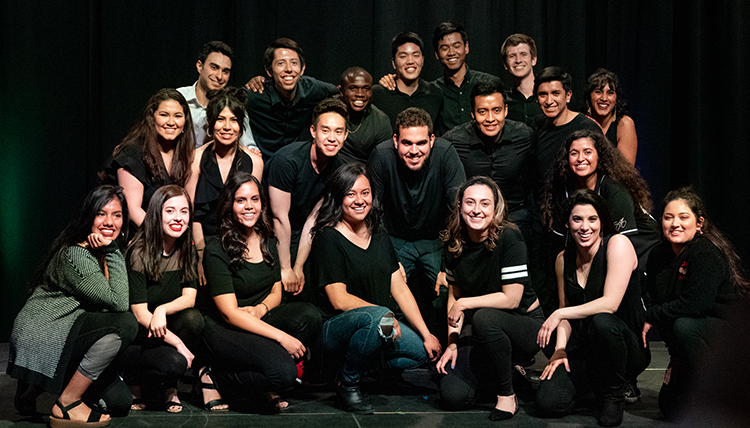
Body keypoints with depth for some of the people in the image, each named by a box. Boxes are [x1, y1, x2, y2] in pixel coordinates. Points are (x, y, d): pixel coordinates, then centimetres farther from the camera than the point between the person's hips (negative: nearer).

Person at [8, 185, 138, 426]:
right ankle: (67, 404, -16)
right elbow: (119, 302, -24)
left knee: (120, 403, -1)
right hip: (38, 338, -9)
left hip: (65, 338, 9)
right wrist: (112, 251, -20)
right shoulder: (75, 256, -19)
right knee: (125, 323, -26)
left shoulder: (102, 253, 11)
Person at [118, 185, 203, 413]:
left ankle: (170, 387, -5)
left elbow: (189, 298, -6)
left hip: (162, 332, 5)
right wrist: (178, 344, -24)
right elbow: (140, 313, -17)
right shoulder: (138, 253, -15)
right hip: (134, 339, -5)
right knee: (174, 362, -32)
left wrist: (162, 310, -28)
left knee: (193, 318, -25)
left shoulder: (186, 250, 3)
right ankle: (130, 381, 2)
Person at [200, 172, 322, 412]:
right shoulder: (217, 250, -14)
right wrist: (280, 336, -24)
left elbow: (276, 291, 15)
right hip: (222, 329, -7)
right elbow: (229, 313, -18)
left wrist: (260, 309, -10)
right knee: (283, 372, -30)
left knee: (309, 315, -23)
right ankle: (214, 379, -5)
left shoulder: (267, 241, 7)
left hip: (259, 320, 7)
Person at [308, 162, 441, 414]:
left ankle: (369, 366, 11)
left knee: (425, 352, -14)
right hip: (334, 331, -7)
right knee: (378, 318, -37)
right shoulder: (328, 239, -9)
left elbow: (400, 289, 9)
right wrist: (384, 313, -16)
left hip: (376, 327, 7)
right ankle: (347, 384, -13)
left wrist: (426, 334, 2)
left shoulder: (379, 237, 12)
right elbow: (339, 300, -14)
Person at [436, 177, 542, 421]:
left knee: (484, 318, -38)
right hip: (483, 336, 5)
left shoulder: (508, 238, -19)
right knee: (452, 397, -14)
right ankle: (504, 368, 17)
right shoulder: (454, 245, -2)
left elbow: (511, 299, -21)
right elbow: (454, 295, 8)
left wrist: (464, 304, -16)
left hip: (525, 324, -5)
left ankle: (507, 396, -17)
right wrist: (452, 343, -1)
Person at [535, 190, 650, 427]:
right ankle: (594, 380, 14)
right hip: (582, 350, 4)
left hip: (629, 346, -4)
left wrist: (559, 314, -20)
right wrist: (559, 350, -5)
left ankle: (614, 394, -11)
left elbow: (610, 303, -21)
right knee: (548, 402, -21)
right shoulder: (563, 260, 7)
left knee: (602, 321, -39)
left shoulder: (618, 244, -12)